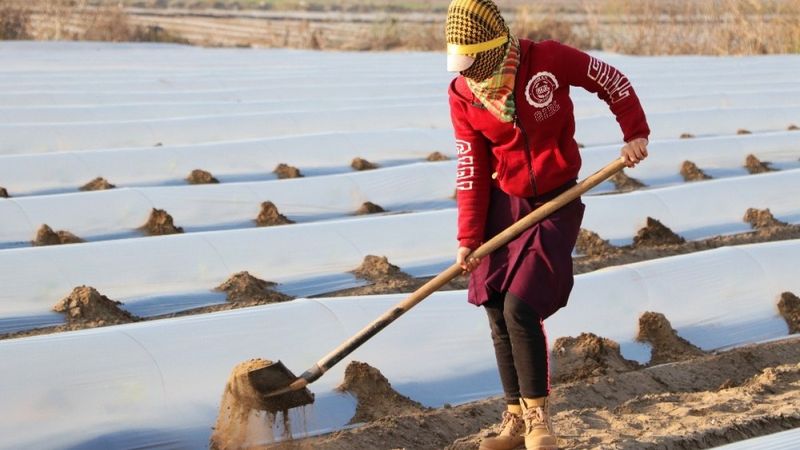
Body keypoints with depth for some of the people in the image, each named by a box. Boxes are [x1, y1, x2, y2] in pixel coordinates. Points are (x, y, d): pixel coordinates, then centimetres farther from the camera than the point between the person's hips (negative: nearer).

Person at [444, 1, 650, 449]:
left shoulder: (549, 59, -16)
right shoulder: (463, 95, -5)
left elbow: (612, 81, -1)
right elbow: (472, 170, -1)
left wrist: (636, 134, -7)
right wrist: (469, 238, -6)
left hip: (556, 205, -4)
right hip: (504, 205, 4)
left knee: (520, 307, -16)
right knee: (497, 313, 4)